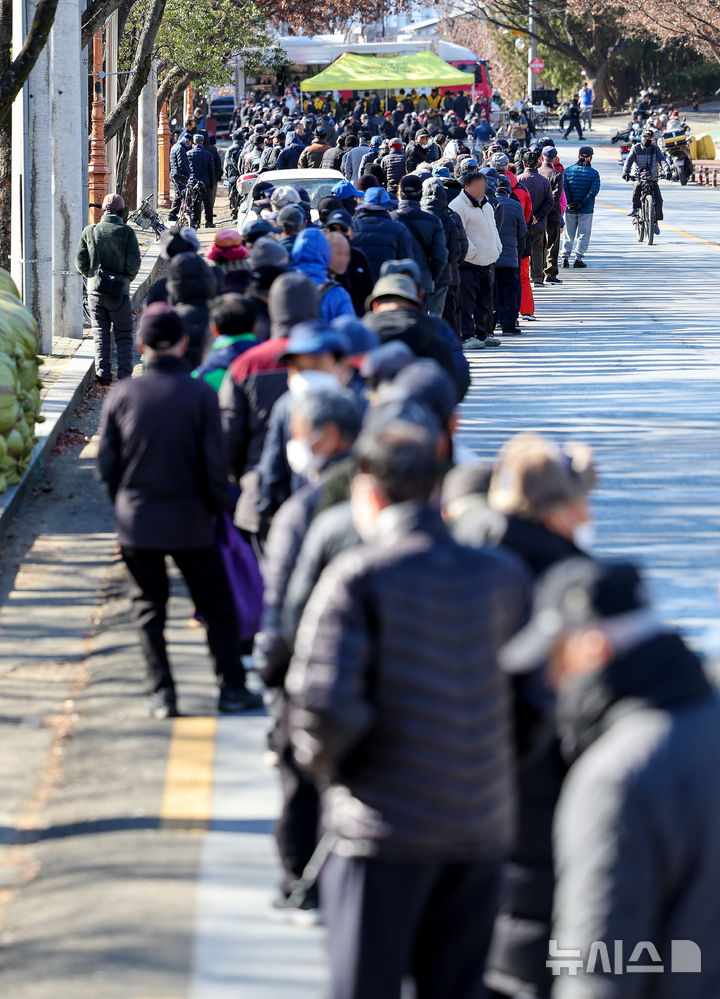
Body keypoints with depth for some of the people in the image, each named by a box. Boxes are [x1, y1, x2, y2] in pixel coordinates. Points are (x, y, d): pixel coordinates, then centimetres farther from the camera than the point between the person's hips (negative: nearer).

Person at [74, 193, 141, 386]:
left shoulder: (89, 231, -1)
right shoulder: (126, 232, -7)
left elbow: (80, 263, -1)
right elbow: (134, 264, -10)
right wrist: (128, 278, 9)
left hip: (95, 291, 2)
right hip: (120, 291, -2)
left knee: (100, 334, 9)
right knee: (123, 335, 7)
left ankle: (103, 375, 6)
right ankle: (124, 374, 4)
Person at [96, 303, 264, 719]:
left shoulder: (122, 394, -6)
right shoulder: (201, 394, -12)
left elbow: (107, 462, 0)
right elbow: (215, 462, -10)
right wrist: (218, 508, 5)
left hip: (136, 519, 2)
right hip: (190, 521, -2)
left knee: (148, 609, 12)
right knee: (218, 606, 11)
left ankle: (162, 693, 8)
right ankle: (232, 688, 14)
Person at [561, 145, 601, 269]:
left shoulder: (568, 171, 0)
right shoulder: (594, 173, -6)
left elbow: (563, 188, -9)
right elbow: (594, 191, -15)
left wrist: (569, 203, -9)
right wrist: (582, 203, -12)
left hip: (570, 209, 2)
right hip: (586, 211, -2)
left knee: (568, 235, 11)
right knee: (583, 234, 6)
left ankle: (565, 258, 11)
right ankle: (578, 258, 3)